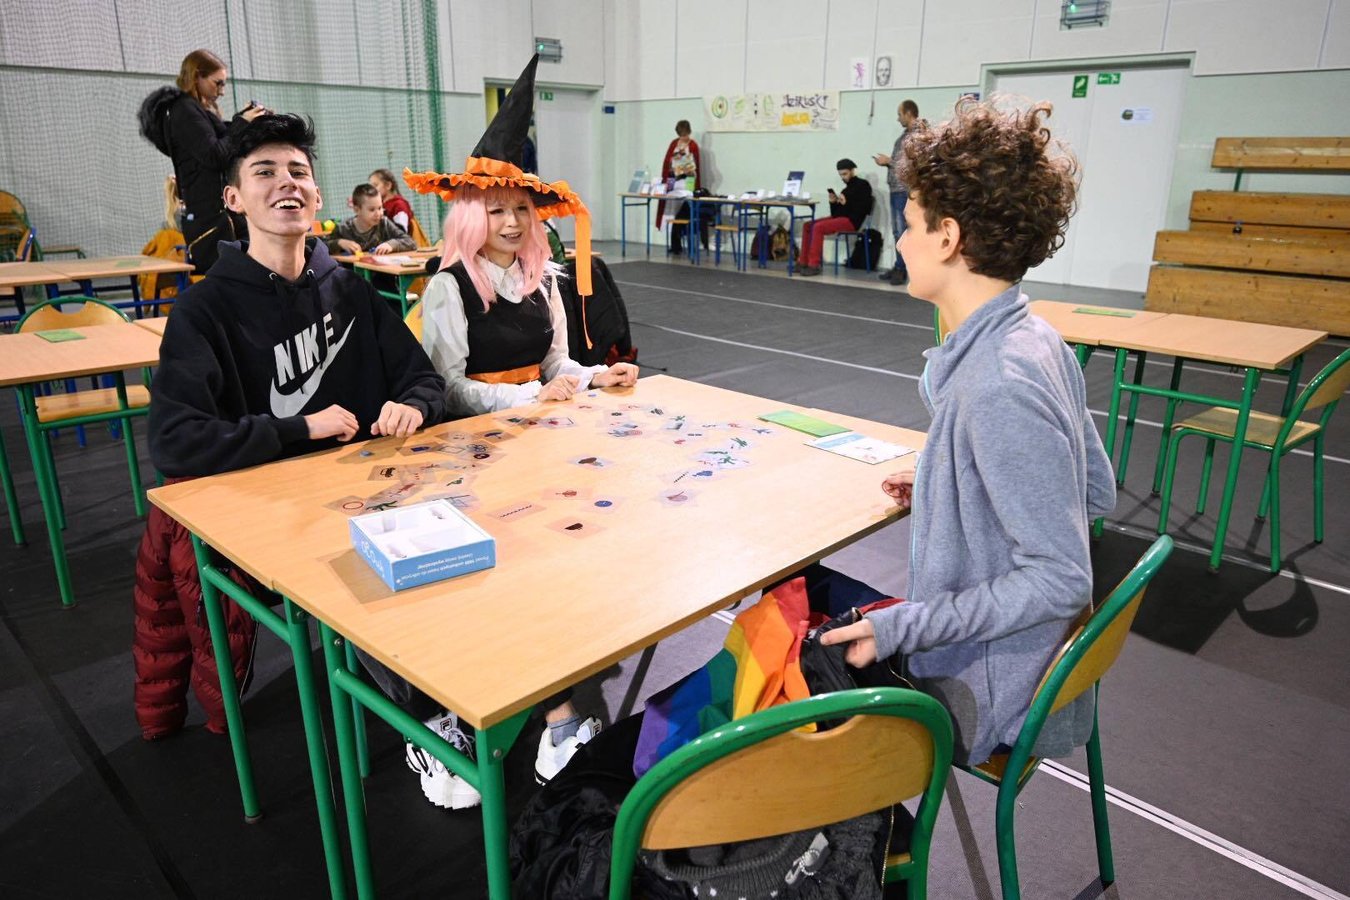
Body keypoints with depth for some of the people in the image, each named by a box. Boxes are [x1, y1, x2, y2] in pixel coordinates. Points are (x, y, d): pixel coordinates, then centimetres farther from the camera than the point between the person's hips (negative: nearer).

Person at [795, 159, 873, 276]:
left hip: (851, 220, -9)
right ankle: (804, 263, -3)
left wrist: (846, 203, -19)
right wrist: (833, 203, -2)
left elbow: (866, 208, -13)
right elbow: (836, 212, 17)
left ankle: (814, 265, -25)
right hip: (840, 217, 9)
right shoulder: (847, 188, 20)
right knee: (808, 226, 0)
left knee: (818, 227, -25)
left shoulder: (862, 185, 0)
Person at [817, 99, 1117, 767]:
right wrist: (941, 488, 8)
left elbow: (1061, 579, -26)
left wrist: (901, 629, -24)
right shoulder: (1033, 342, -1)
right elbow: (1096, 493, 8)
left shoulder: (999, 387, -30)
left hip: (972, 698, -9)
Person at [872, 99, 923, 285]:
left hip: (906, 189, -9)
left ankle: (901, 269, -1)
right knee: (897, 231, 10)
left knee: (904, 231, -5)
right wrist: (887, 161, 6)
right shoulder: (906, 133, 17)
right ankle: (899, 267, 16)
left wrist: (889, 161, -10)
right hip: (896, 188, 9)